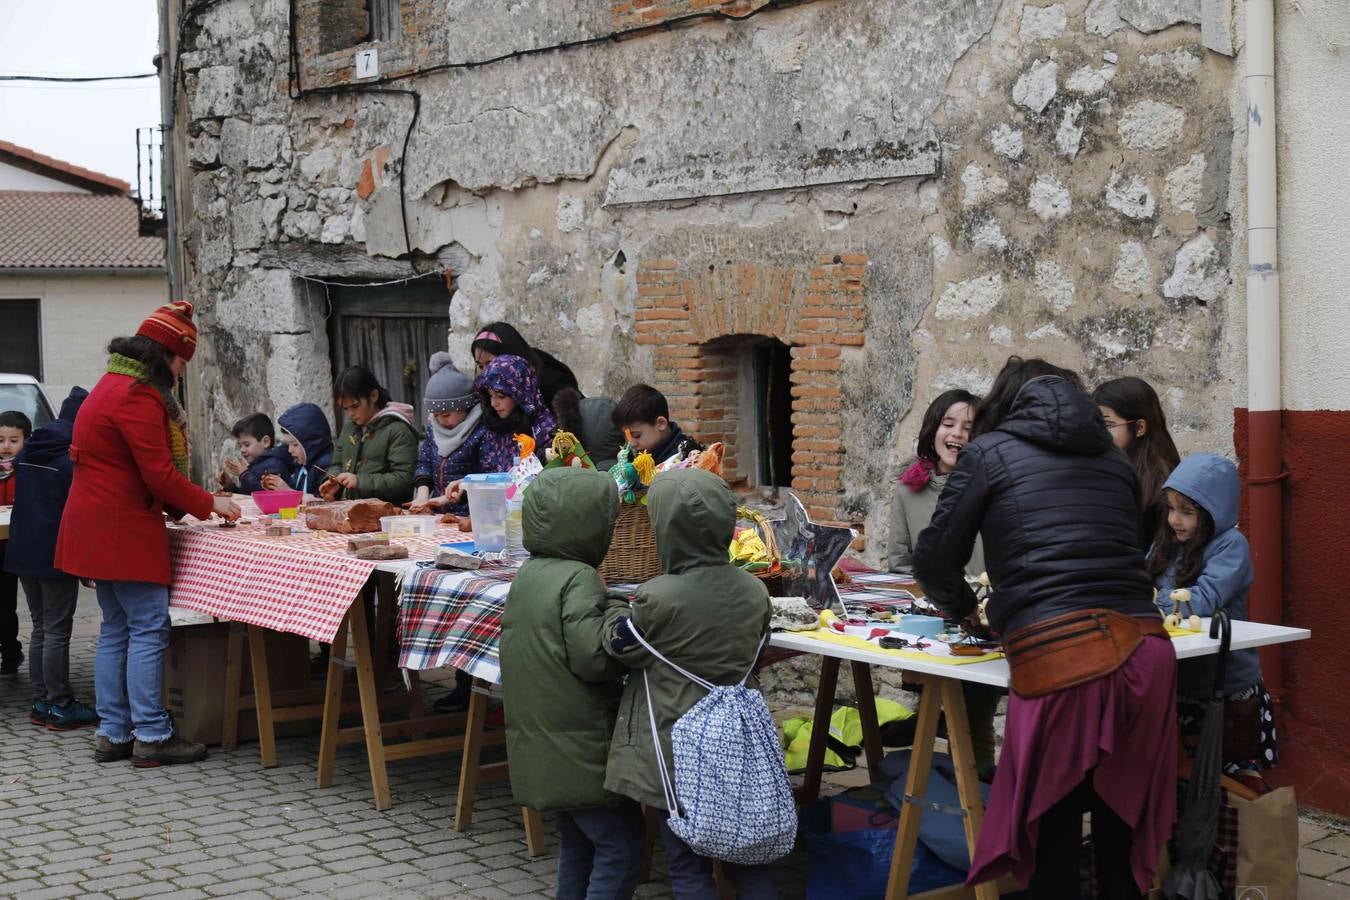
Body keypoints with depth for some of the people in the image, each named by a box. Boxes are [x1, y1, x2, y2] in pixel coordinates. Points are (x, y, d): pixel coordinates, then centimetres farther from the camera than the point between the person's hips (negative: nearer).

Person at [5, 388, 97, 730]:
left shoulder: (28, 451, 9)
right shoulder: (74, 456, -16)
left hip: (23, 552, 8)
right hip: (56, 556, -8)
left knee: (40, 629, 14)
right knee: (57, 632, -3)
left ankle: (41, 702, 17)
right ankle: (60, 707, 1)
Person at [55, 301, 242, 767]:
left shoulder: (112, 384, 18)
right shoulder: (138, 396, -16)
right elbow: (159, 474, -18)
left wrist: (184, 505, 17)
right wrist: (209, 504, -6)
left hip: (99, 528, 11)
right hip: (124, 530, -11)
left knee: (116, 629, 12)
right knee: (148, 629, -7)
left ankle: (113, 733, 15)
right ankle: (151, 737, -5)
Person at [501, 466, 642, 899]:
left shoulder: (528, 575, 10)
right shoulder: (579, 579, -17)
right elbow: (591, 658, -23)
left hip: (541, 746, 9)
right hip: (581, 748, -9)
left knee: (576, 843, 19)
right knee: (621, 845, -3)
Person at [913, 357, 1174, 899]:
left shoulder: (989, 452, 12)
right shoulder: (1113, 458, 23)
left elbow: (935, 561, 12)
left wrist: (963, 608, 33)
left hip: (1060, 659, -4)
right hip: (1145, 649, 4)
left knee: (1050, 824, 8)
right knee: (1122, 824, 16)